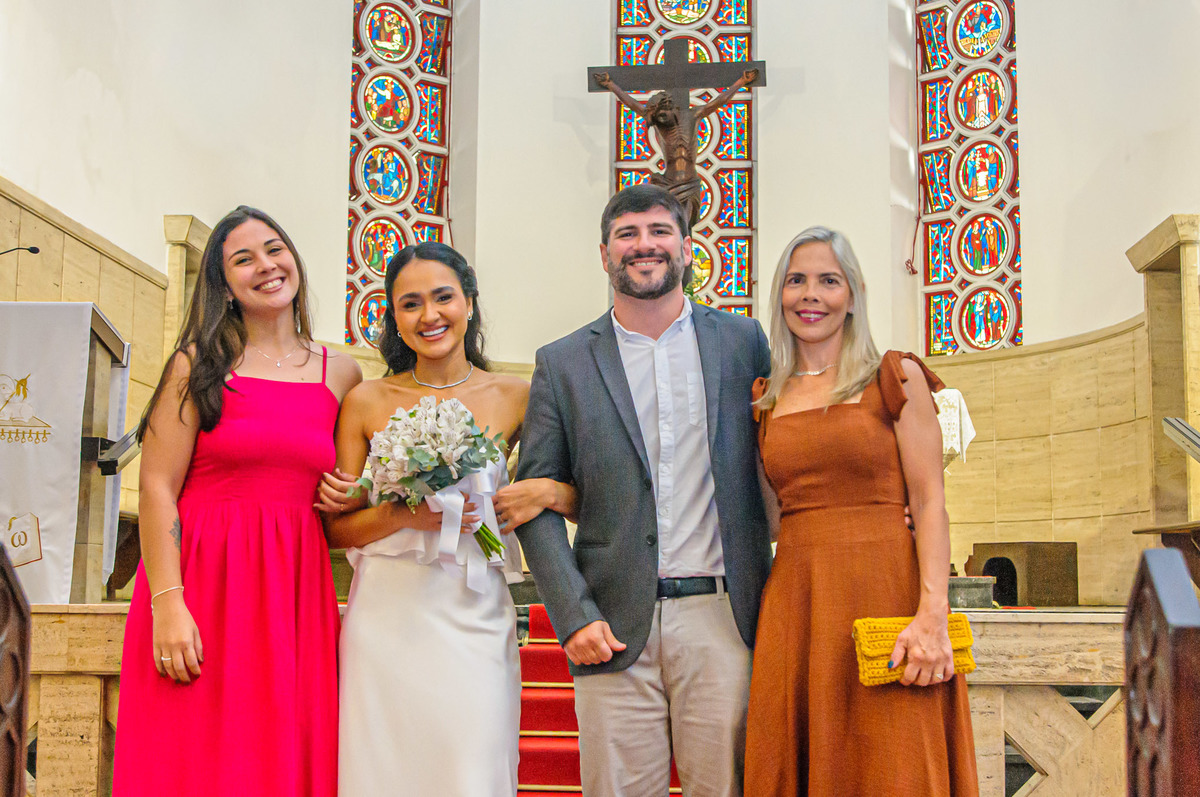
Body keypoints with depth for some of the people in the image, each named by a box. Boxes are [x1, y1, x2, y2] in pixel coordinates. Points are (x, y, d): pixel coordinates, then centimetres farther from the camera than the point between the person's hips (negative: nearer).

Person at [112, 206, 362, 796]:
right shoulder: (201, 362, 1)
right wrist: (167, 605, -16)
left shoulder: (340, 374, 12)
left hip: (295, 592, 3)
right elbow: (157, 487, -6)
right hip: (202, 582, -3)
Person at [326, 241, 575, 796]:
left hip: (475, 620, 0)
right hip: (387, 619, 0)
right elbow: (335, 530, 4)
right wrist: (403, 516, -13)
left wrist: (546, 492, -12)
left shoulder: (516, 397, 3)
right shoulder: (366, 402, 4)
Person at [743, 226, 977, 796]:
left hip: (883, 591, -4)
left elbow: (930, 504, -5)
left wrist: (933, 615, -15)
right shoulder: (767, 400, 14)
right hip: (793, 599, 4)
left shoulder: (894, 379, 1)